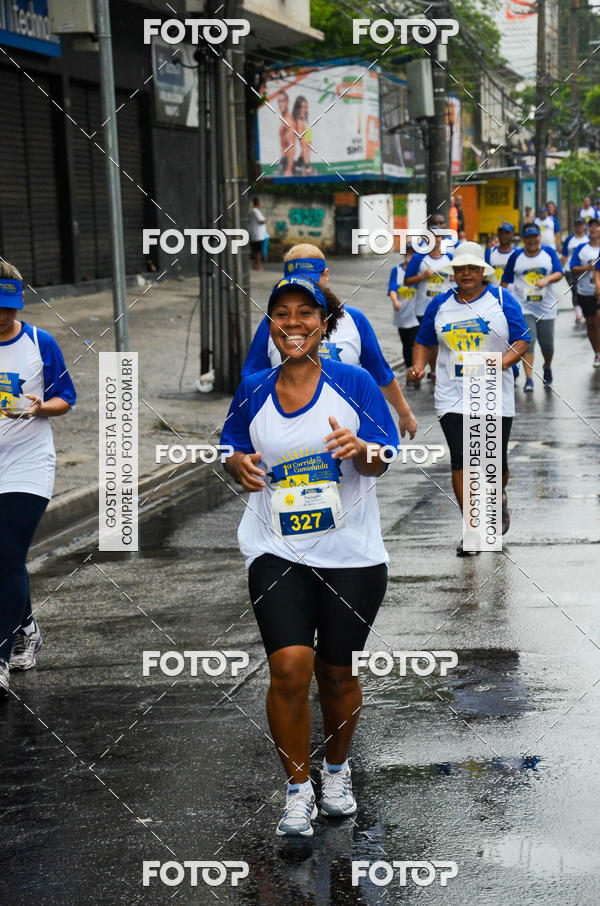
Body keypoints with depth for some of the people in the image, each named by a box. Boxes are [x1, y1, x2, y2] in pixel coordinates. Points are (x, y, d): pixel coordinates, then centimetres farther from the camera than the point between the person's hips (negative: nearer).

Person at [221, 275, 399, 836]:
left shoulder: (353, 383, -1)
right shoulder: (253, 390, 5)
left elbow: (385, 461, -1)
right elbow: (232, 451, 18)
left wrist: (359, 448, -24)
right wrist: (240, 464, -6)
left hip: (351, 556, 0)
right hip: (277, 552, 0)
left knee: (336, 674, 10)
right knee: (290, 666, -16)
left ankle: (336, 770, 37)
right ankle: (298, 790, 1)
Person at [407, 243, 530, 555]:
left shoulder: (502, 300, 2)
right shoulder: (440, 304, 9)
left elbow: (522, 341, -1)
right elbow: (424, 341, 17)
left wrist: (501, 363, -19)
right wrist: (418, 366, -3)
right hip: (452, 397, 1)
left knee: (496, 462, 2)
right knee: (460, 462, -7)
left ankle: (499, 499, 37)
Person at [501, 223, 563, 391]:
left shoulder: (549, 252, 4)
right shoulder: (516, 256, 2)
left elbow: (559, 273, -2)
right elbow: (506, 280, 8)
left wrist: (547, 279, -22)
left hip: (546, 307, 1)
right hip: (524, 307, -1)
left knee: (547, 343, 9)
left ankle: (547, 368, 40)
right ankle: (529, 379, -12)